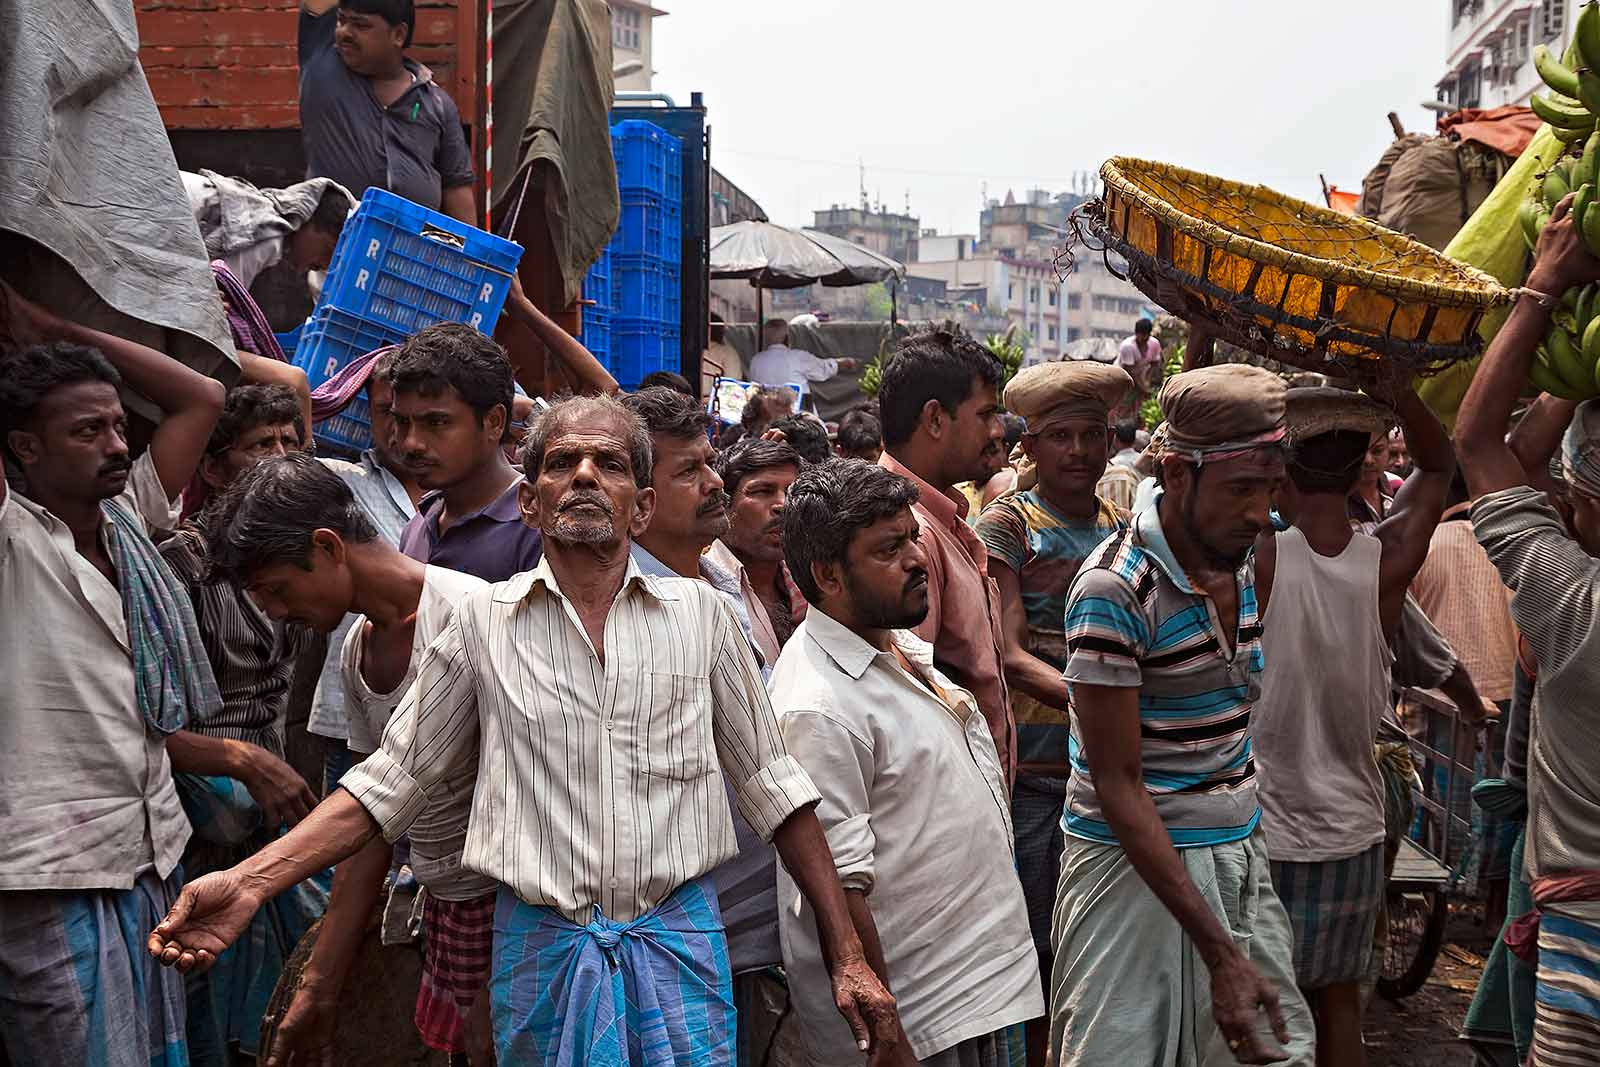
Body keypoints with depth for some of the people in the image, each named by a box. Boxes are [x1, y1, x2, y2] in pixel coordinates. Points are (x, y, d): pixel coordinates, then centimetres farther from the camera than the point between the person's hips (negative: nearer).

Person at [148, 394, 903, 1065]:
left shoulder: (699, 612, 2)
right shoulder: (484, 621, 2)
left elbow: (770, 786, 7)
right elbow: (391, 781, 5)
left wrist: (847, 955, 4)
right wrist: (251, 882, -7)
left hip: (679, 937, 0)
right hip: (540, 945, 0)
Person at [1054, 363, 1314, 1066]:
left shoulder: (1243, 563, 3)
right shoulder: (1114, 589, -20)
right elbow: (1117, 785, -20)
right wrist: (1220, 953, -22)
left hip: (1238, 853, 7)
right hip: (1135, 859, -7)